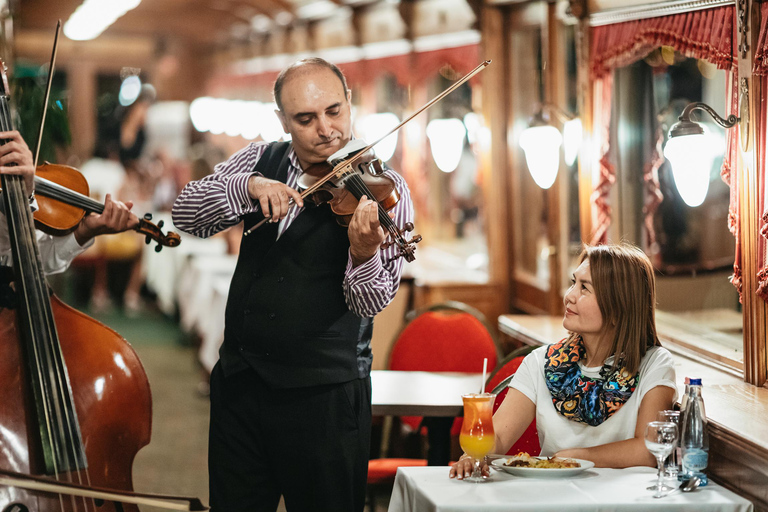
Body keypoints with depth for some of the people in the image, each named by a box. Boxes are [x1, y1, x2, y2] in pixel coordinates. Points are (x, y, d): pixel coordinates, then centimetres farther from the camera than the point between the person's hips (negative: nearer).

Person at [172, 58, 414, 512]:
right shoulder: (259, 161, 6)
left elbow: (371, 303, -15)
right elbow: (187, 214, -4)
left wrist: (363, 254, -37)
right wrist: (249, 186, -21)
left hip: (324, 393, -4)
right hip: (239, 380, 4)